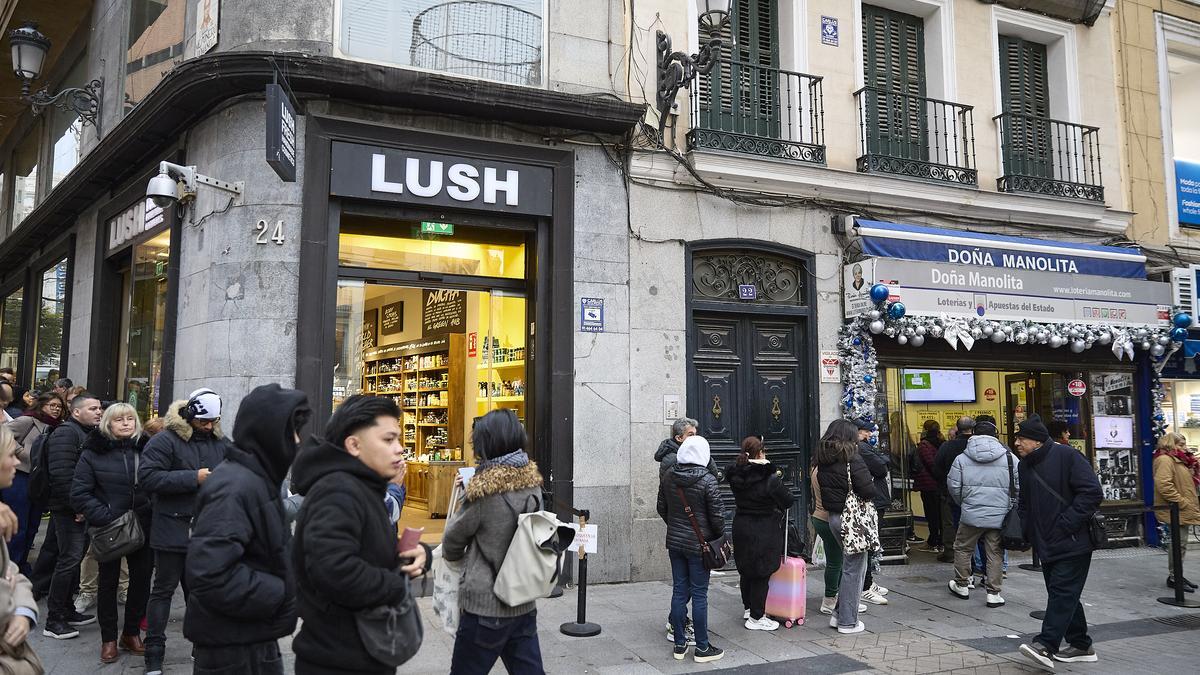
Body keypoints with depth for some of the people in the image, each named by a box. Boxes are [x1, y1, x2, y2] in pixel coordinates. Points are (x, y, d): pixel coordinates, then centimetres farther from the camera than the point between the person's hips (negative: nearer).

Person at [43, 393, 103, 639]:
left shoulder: (92, 435, 17)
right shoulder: (65, 434, -13)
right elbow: (62, 475, -21)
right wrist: (77, 507, -21)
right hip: (70, 511, -9)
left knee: (75, 559, 14)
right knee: (69, 560, -7)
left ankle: (67, 611, 24)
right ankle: (53, 620, 1)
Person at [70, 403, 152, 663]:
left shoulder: (146, 449, 1)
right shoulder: (94, 452, -4)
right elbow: (79, 493, -7)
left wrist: (154, 513, -9)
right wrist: (106, 518, -16)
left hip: (143, 527, 2)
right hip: (109, 530, -2)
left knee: (141, 580, 8)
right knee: (108, 581, 11)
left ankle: (132, 633, 25)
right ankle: (108, 639, 23)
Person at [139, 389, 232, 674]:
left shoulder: (220, 443, 8)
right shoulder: (165, 440, -9)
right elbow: (148, 477, -19)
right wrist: (194, 478, -21)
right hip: (172, 529, -5)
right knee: (163, 590, 5)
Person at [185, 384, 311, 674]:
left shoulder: (256, 480, 10)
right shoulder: (235, 486, -22)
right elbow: (207, 572, -31)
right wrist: (278, 593, -22)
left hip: (254, 635, 10)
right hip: (230, 644, -10)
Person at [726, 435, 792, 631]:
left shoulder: (736, 476, -3)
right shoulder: (769, 479, -18)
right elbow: (787, 501, -11)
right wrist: (778, 480, 7)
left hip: (741, 528, 6)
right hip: (763, 531, -6)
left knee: (746, 570, 20)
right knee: (761, 574, 4)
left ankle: (748, 607, 37)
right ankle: (756, 618, 10)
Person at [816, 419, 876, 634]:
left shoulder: (823, 460, 8)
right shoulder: (852, 459, -16)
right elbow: (869, 491, -19)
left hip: (833, 517, 8)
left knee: (849, 566, 20)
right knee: (853, 569, 3)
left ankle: (839, 614, 23)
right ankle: (848, 622, 11)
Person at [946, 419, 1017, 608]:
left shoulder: (961, 459, -2)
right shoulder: (1009, 458, -2)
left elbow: (953, 486, -1)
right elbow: (1019, 486, 0)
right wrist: (1009, 505, 16)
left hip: (971, 514, -1)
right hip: (999, 516, 1)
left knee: (963, 549, 16)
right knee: (995, 553, 9)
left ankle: (961, 585, 27)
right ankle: (993, 593, 11)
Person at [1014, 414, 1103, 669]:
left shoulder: (1066, 456, -13)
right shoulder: (1025, 465, 11)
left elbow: (1092, 492, -18)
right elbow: (1024, 502, 22)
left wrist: (1066, 524, -19)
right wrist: (1024, 529, 6)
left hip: (1072, 543, -8)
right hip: (1046, 544, 8)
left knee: (1062, 593, -9)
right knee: (1064, 595, 12)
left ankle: (1046, 645, -13)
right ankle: (1081, 645, 23)